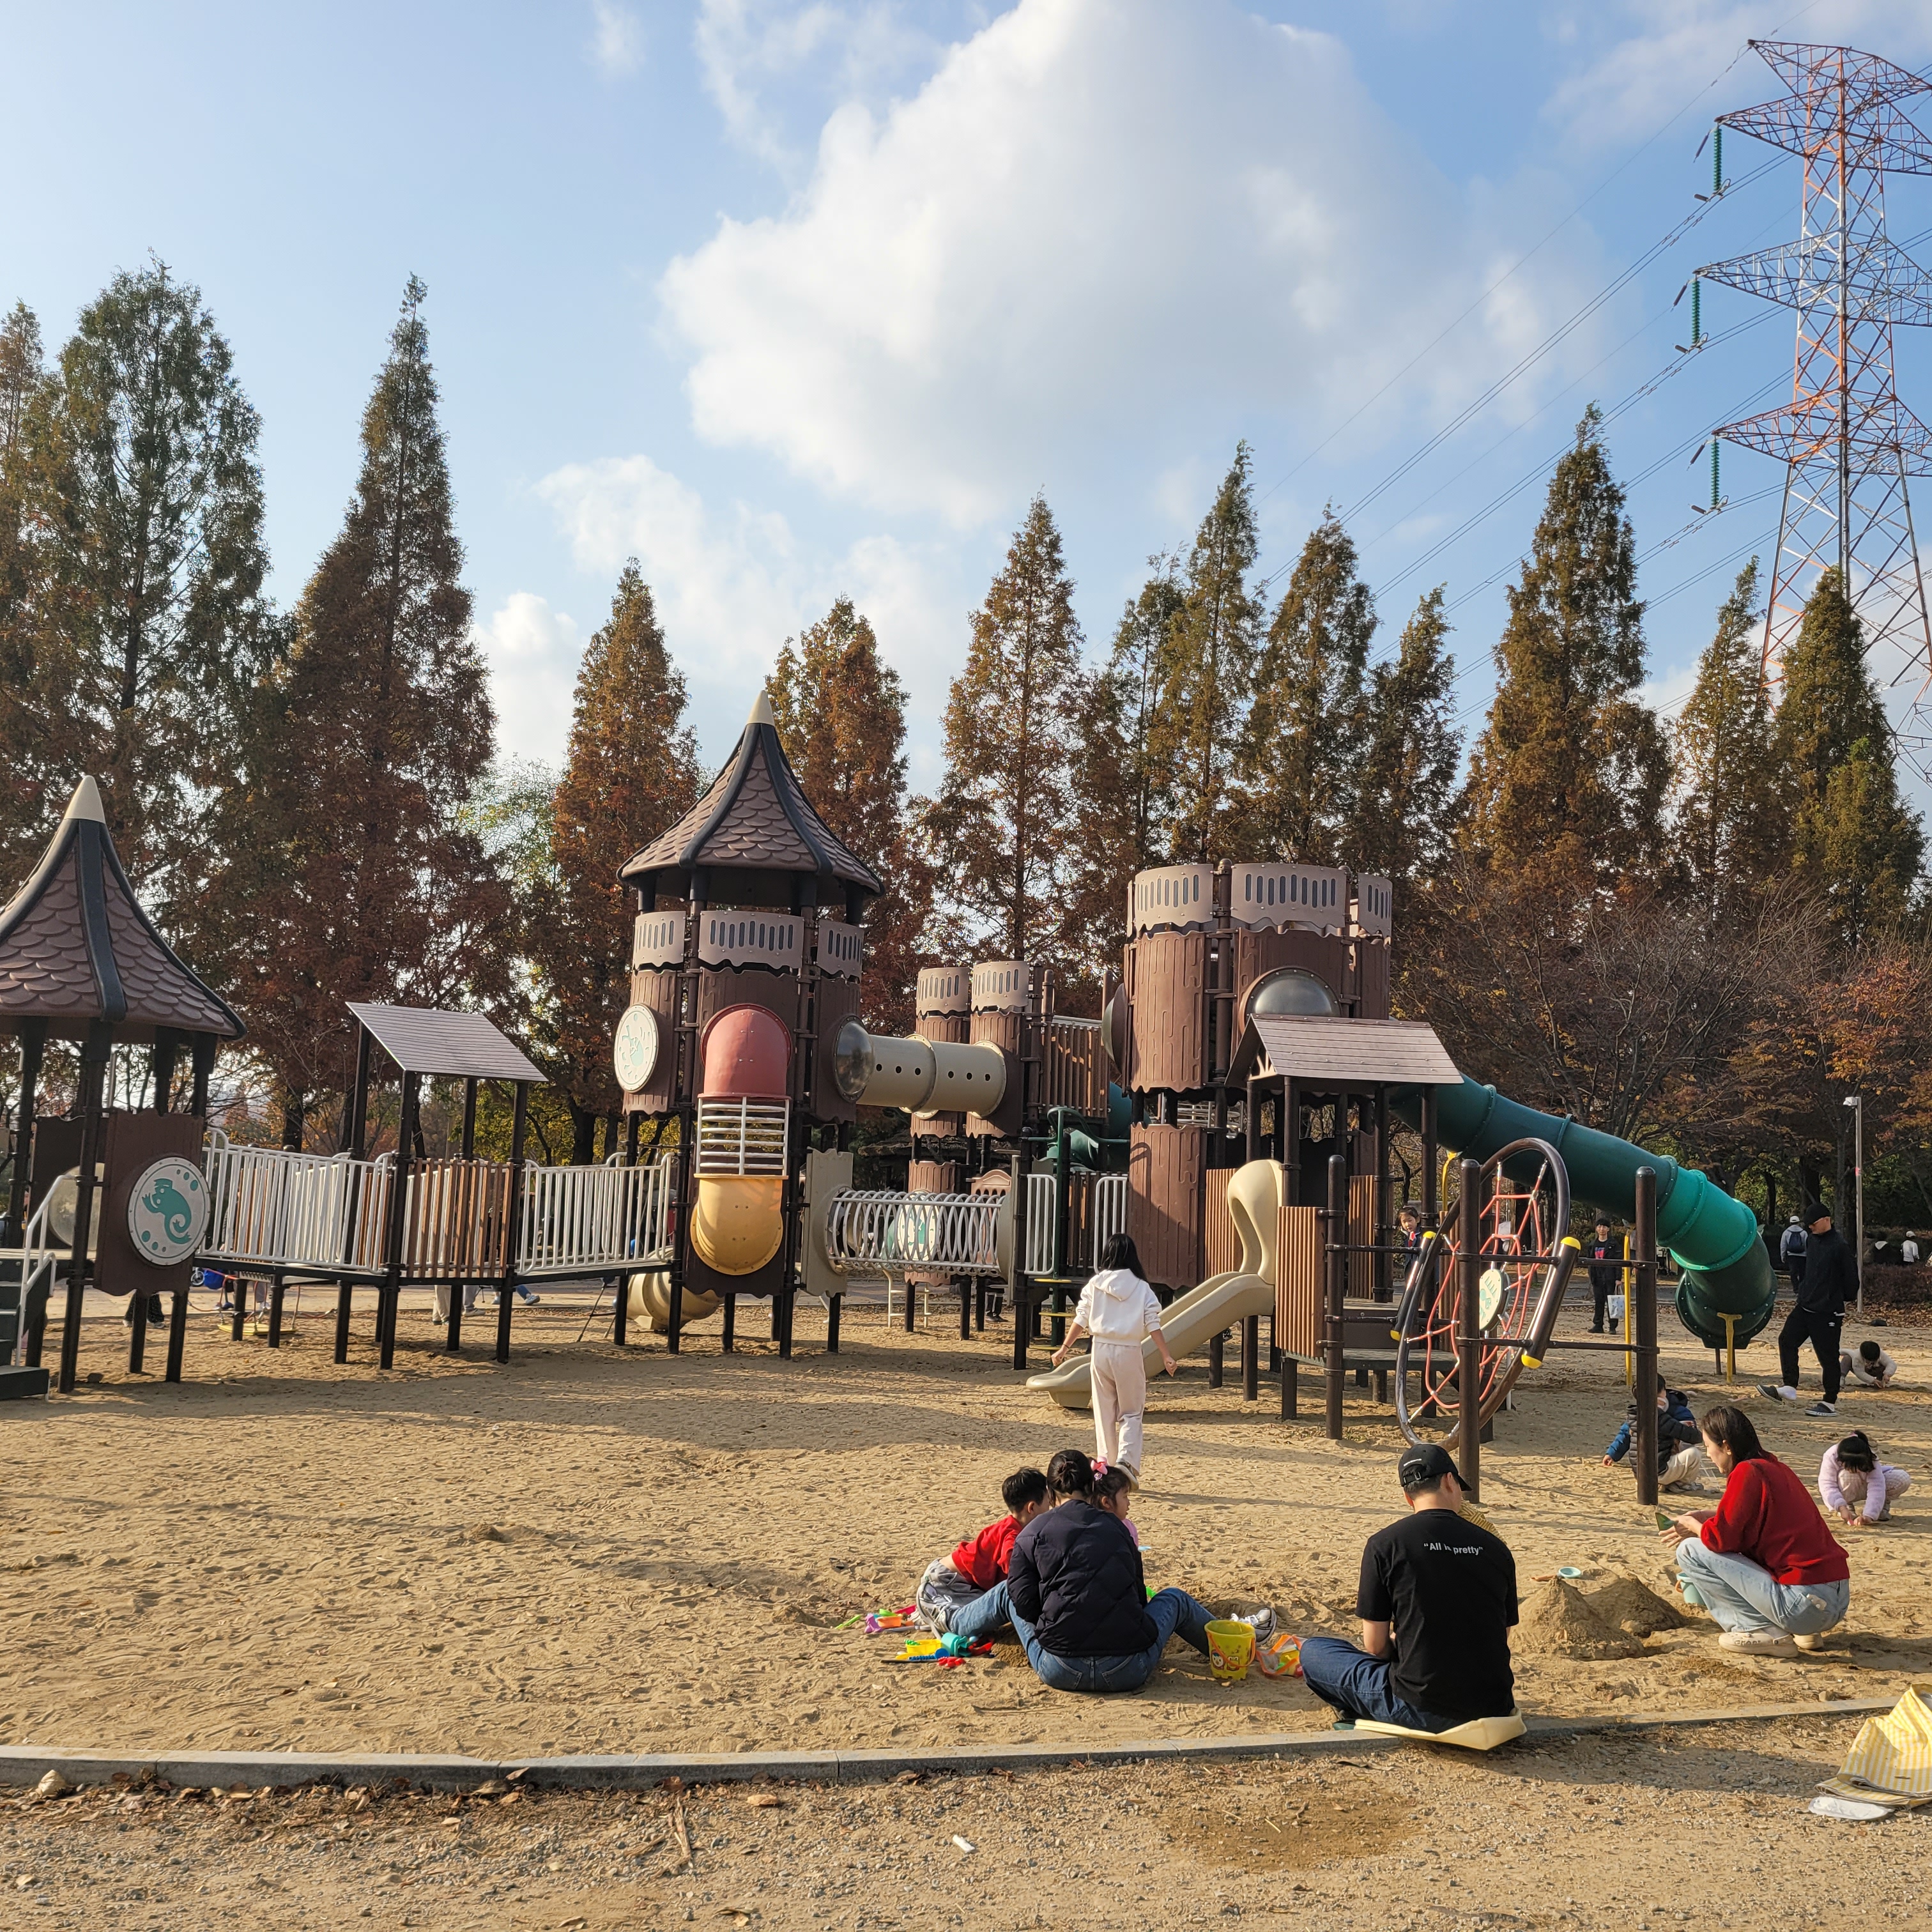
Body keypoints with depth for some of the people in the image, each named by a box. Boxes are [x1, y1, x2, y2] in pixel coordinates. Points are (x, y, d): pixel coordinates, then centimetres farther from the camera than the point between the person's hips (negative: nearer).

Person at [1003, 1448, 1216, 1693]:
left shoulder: (1031, 1534, 3)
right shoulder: (1117, 1527, 10)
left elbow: (1024, 1602, 1)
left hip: (1058, 1673, -1)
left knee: (1010, 1597, 23)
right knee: (1176, 1599, 29)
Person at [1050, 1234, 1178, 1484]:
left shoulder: (1095, 1285, 2)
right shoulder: (1141, 1288, -1)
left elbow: (1081, 1320, 0)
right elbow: (1153, 1325, -6)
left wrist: (1064, 1348, 6)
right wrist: (1167, 1356, -6)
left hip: (1101, 1349, 1)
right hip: (1129, 1351, -1)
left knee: (1104, 1413, 13)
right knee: (1131, 1413, 8)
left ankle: (1105, 1463, 11)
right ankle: (1126, 1459, -13)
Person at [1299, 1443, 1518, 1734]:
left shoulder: (1384, 1544, -7)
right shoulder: (1495, 1547, 3)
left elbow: (1375, 1647, -3)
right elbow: (1502, 1640, 11)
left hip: (1421, 1709, -4)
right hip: (1494, 1709, 4)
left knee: (1312, 1651, 14)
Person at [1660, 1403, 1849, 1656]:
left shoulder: (1747, 1471, -12)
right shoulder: (1775, 1467, 14)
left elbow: (1722, 1538, -13)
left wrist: (1693, 1526, 6)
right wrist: (1708, 1517, 25)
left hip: (1803, 1604, -9)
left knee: (1690, 1549, -4)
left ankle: (1765, 1632, -6)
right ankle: (1805, 1633, 17)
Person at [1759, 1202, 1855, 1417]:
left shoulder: (1839, 1246, -15)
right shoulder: (1811, 1240, 10)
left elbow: (1851, 1277, -11)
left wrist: (1841, 1299, 2)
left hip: (1828, 1312, -8)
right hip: (1805, 1307, 8)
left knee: (1828, 1356, 0)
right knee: (1786, 1339, 1)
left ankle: (1830, 1403, 10)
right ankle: (1789, 1388, 6)